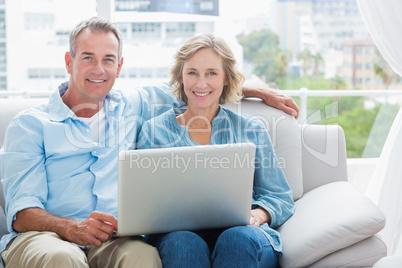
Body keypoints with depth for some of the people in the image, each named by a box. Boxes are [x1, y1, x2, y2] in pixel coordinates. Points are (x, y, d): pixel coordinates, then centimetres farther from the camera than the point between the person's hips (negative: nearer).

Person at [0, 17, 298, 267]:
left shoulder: (130, 108, 22)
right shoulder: (30, 124, 8)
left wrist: (259, 91, 29)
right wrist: (74, 229, -24)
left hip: (114, 240, 3)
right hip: (46, 236, -2)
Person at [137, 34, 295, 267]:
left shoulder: (251, 129, 18)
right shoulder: (154, 130, 17)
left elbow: (280, 199, 16)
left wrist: (258, 214, -7)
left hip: (241, 233, 1)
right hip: (178, 233, 0)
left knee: (239, 239, -36)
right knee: (184, 243, -37)